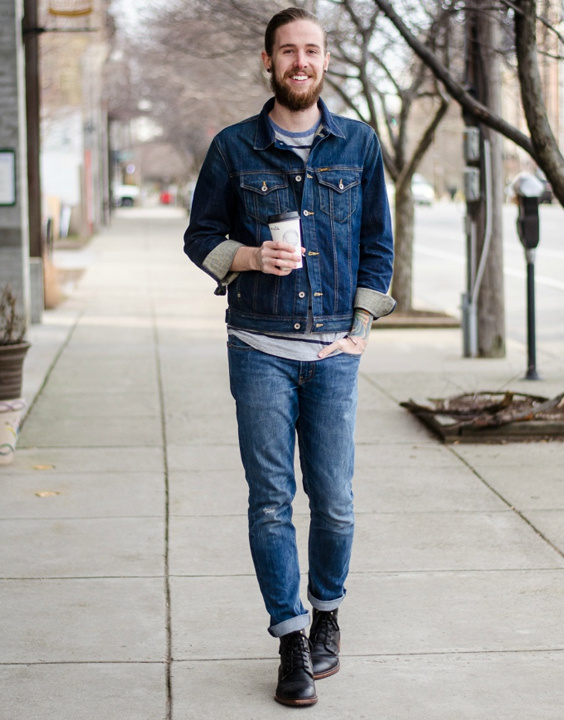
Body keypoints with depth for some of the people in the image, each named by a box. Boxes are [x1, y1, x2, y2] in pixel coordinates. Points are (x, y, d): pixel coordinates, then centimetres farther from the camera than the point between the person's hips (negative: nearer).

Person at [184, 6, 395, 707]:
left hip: (333, 349, 1)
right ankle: (292, 640, 11)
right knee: (271, 502, 0)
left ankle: (327, 612, 27)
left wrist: (360, 329, 4)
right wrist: (251, 257, -12)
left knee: (334, 500, 2)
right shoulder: (234, 148, 3)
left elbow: (377, 244, 11)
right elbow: (200, 235, 8)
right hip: (260, 348, 0)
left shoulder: (359, 144, 7)